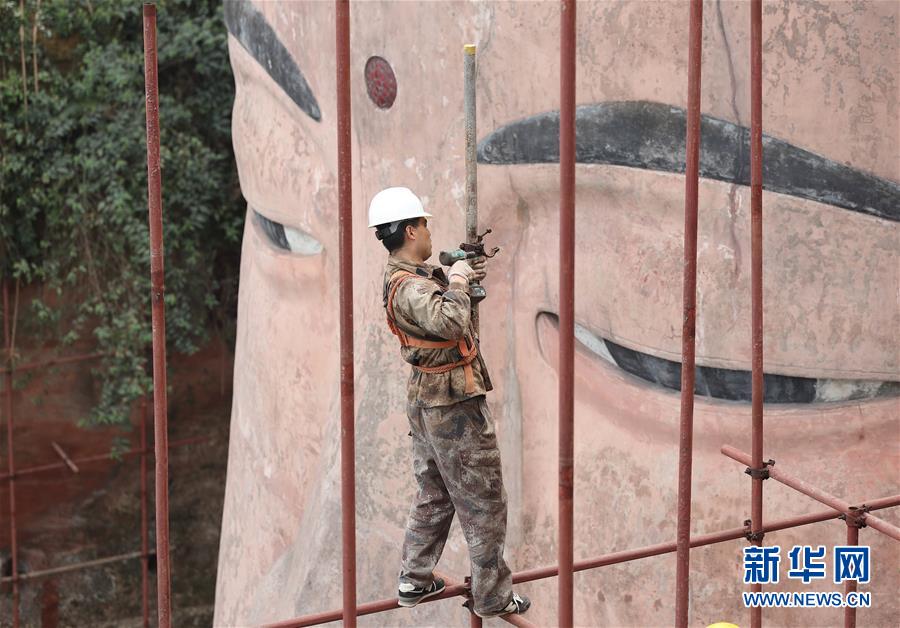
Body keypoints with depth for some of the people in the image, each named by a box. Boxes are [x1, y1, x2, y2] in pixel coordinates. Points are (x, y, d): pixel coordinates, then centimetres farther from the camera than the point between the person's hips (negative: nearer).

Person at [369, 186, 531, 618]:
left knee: (433, 496, 21)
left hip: (425, 400, 10)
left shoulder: (400, 276, 7)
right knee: (484, 505, 2)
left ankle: (414, 581, 28)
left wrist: (460, 278, 14)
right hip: (454, 405, -10)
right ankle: (492, 596, 10)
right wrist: (456, 283, -25)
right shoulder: (412, 287, -25)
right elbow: (450, 322, -43)